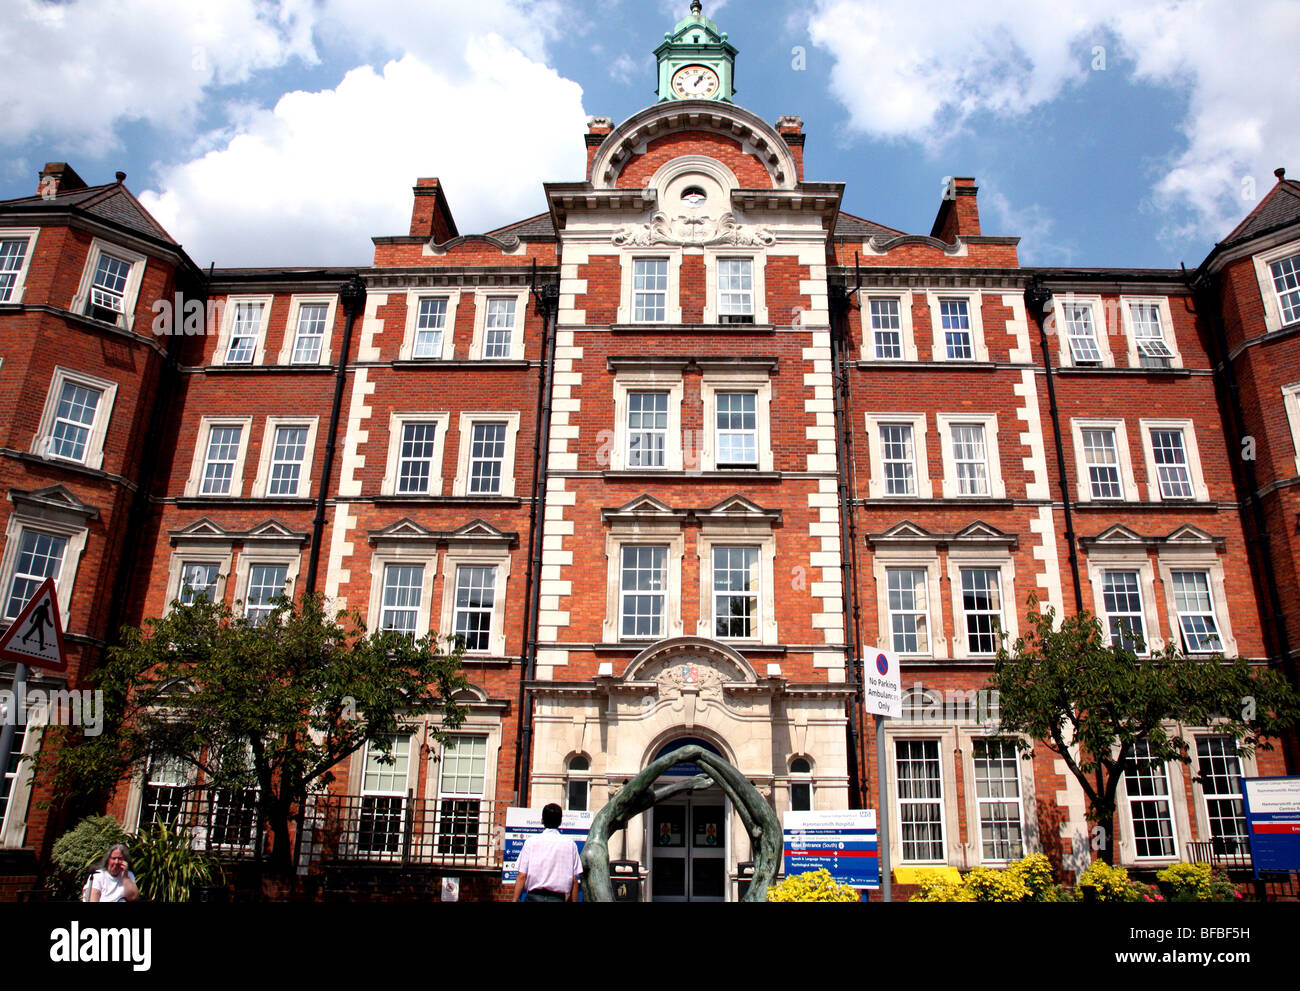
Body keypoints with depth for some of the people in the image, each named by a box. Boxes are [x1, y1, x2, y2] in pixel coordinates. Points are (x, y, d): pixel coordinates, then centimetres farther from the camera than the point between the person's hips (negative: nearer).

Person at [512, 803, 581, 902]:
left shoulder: (530, 842, 3)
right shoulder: (570, 844, 5)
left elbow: (522, 876, -1)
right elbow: (574, 880, 3)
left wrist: (515, 899, 4)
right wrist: (574, 900, 10)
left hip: (534, 897, 0)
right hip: (558, 898, 0)